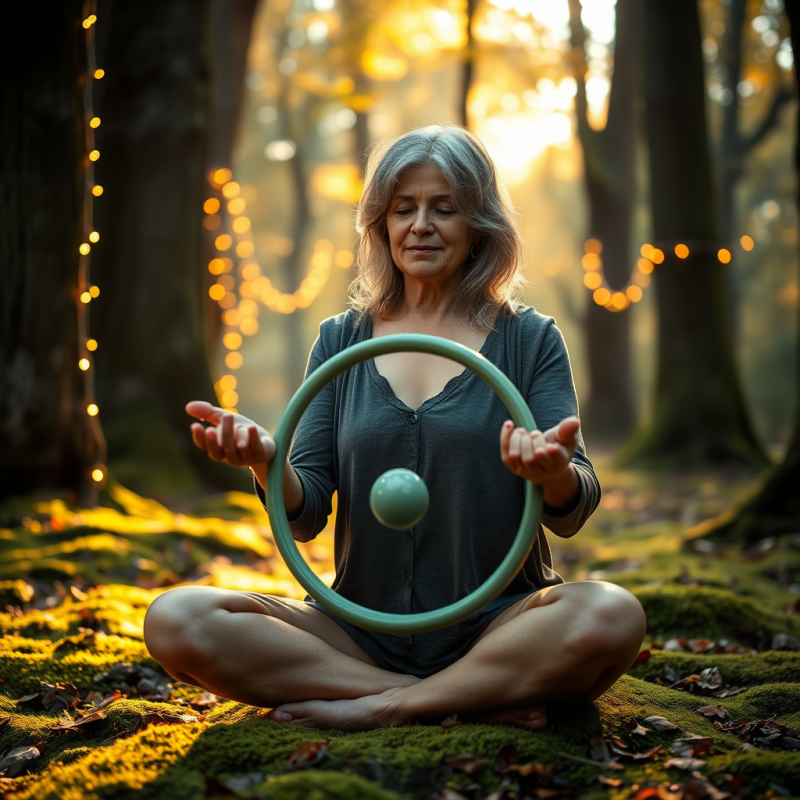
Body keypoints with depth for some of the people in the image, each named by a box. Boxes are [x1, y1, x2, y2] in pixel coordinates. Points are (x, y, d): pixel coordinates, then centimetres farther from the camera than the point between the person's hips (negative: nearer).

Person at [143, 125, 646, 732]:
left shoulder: (529, 339, 4)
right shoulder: (341, 341, 9)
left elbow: (571, 515, -4)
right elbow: (306, 514, 4)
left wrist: (555, 473, -28)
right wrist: (266, 462, -18)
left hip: (496, 626, -2)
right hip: (361, 630, 3)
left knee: (613, 617, -33)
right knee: (175, 623, -20)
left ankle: (378, 709, -16)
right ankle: (479, 700, -17)